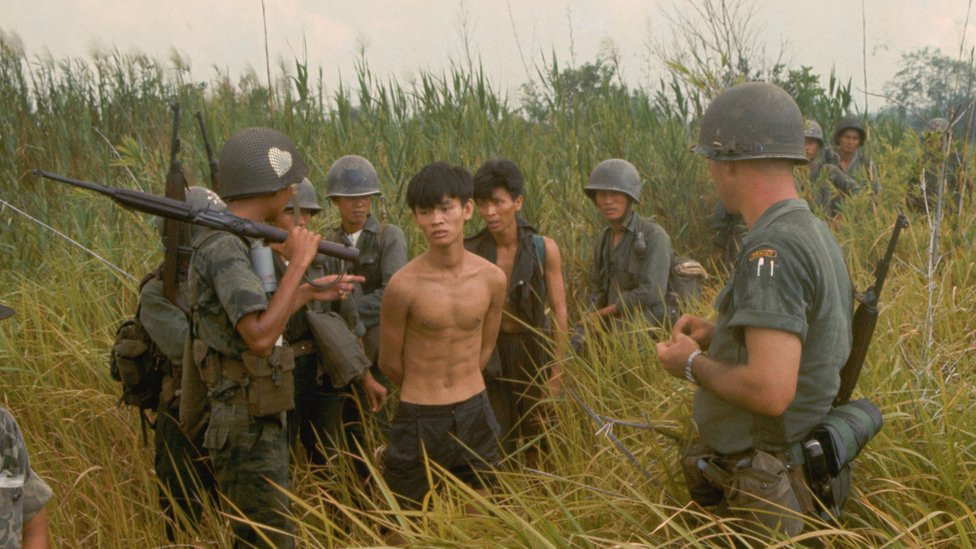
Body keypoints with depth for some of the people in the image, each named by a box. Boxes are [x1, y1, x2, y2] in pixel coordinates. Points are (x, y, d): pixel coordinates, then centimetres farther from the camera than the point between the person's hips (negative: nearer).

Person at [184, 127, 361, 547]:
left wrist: (310, 292, 17)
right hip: (245, 426, -10)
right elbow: (260, 337, -30)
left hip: (262, 417, 10)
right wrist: (297, 264, -25)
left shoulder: (242, 242, 9)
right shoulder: (223, 249, -21)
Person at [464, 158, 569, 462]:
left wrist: (556, 372, -6)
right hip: (489, 356, 0)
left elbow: (559, 312, -5)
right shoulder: (470, 252, -8)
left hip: (534, 353, 0)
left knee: (538, 448, 13)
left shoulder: (544, 249, -10)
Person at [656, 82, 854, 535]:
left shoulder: (771, 250, -23)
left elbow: (771, 391, -30)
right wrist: (721, 335, 9)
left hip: (765, 493, -9)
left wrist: (694, 364, -13)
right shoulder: (816, 233, 7)